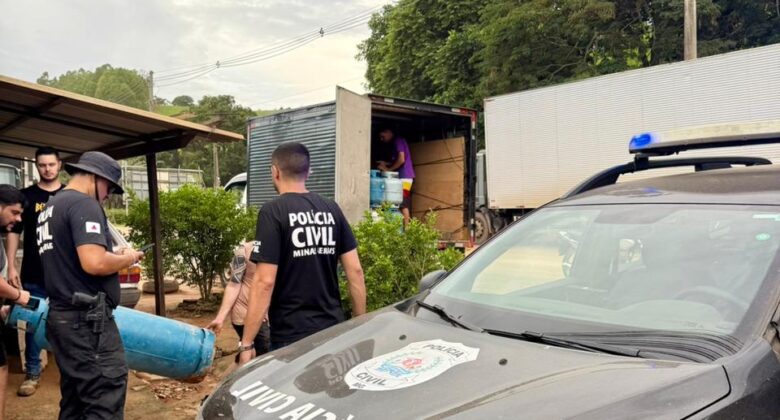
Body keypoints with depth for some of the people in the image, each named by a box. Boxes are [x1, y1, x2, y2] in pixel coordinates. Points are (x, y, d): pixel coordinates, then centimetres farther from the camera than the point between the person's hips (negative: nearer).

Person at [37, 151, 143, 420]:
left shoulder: (51, 207, 19)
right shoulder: (84, 204, -13)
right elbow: (94, 262, -26)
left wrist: (115, 256, 17)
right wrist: (127, 258, -8)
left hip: (61, 315, 10)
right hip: (86, 319, -10)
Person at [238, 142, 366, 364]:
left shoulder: (273, 212, -11)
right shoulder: (331, 210, 4)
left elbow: (265, 281, -16)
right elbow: (355, 271, 4)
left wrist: (246, 343, -11)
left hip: (291, 337, -5)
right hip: (333, 330, 5)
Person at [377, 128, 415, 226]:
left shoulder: (398, 140, -9)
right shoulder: (397, 141, 20)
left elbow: (401, 159, -17)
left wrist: (388, 169, -10)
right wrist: (386, 164, 12)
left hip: (404, 176, -10)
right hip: (405, 176, 10)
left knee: (403, 204, -9)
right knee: (405, 204, 8)